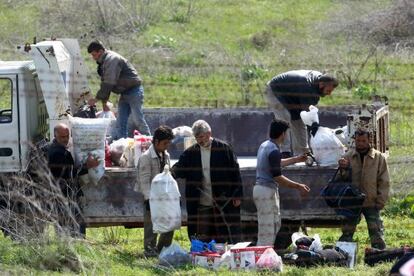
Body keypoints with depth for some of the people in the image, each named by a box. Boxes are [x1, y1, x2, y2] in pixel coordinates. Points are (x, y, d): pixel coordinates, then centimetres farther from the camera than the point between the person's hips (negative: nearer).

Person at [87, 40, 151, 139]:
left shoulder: (112, 59, -20)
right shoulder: (103, 62, 12)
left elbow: (109, 83, -25)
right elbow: (105, 83, 18)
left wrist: (96, 99, -20)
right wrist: (104, 102, 13)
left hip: (133, 91, -10)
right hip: (124, 93, 10)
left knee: (138, 119, -13)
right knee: (121, 122, 4)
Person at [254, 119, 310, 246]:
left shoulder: (265, 145, 11)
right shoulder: (274, 150, -19)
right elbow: (277, 177, -21)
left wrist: (296, 159, 36)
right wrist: (298, 186, -15)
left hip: (260, 187, 10)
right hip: (267, 191, -10)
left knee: (276, 223, 18)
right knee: (267, 230, -7)